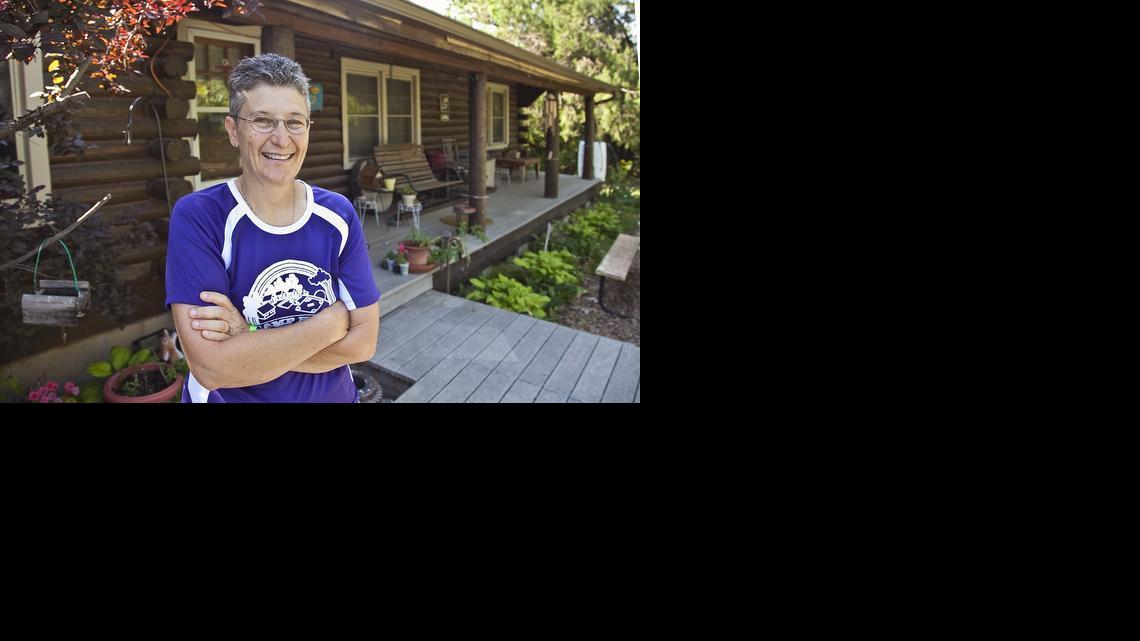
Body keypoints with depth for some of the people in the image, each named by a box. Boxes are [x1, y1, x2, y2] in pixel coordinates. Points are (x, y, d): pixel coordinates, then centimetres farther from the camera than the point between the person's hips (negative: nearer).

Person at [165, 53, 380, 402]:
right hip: (230, 398, -2)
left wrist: (249, 341, -23)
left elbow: (363, 340, -13)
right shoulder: (196, 217, -18)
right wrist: (333, 320, -21)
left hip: (332, 395, 2)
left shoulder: (337, 215, -9)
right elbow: (212, 367, -26)